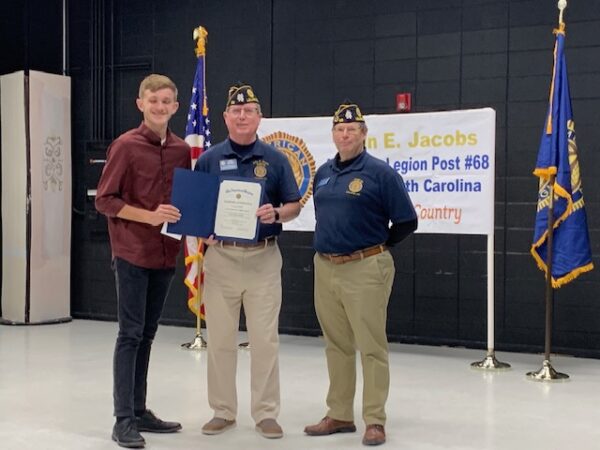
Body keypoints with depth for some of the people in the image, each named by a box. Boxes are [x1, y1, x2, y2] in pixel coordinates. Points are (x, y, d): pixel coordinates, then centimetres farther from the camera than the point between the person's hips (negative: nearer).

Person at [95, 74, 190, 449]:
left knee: (147, 334, 12)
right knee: (130, 334, -4)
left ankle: (140, 411, 21)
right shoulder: (126, 145, -8)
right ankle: (124, 419, 2)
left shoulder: (182, 150, 8)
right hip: (132, 253, -5)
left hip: (165, 255, 6)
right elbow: (105, 200, -9)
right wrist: (149, 216, -19)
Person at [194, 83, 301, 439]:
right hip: (221, 256, 1)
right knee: (220, 338, 6)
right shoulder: (209, 159, 5)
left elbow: (295, 205, 6)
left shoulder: (275, 160, 4)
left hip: (263, 257, -1)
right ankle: (223, 411, 18)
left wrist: (277, 214, -15)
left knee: (265, 339, 1)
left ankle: (266, 413, 12)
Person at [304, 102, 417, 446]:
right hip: (325, 268, 7)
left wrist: (377, 247, 3)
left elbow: (407, 222, -5)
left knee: (371, 347, -1)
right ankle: (340, 415, 24)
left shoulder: (380, 172, -8)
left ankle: (375, 421, 7)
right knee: (337, 346, 13)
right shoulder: (323, 173, 11)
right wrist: (329, 245, 14)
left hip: (365, 269, -6)